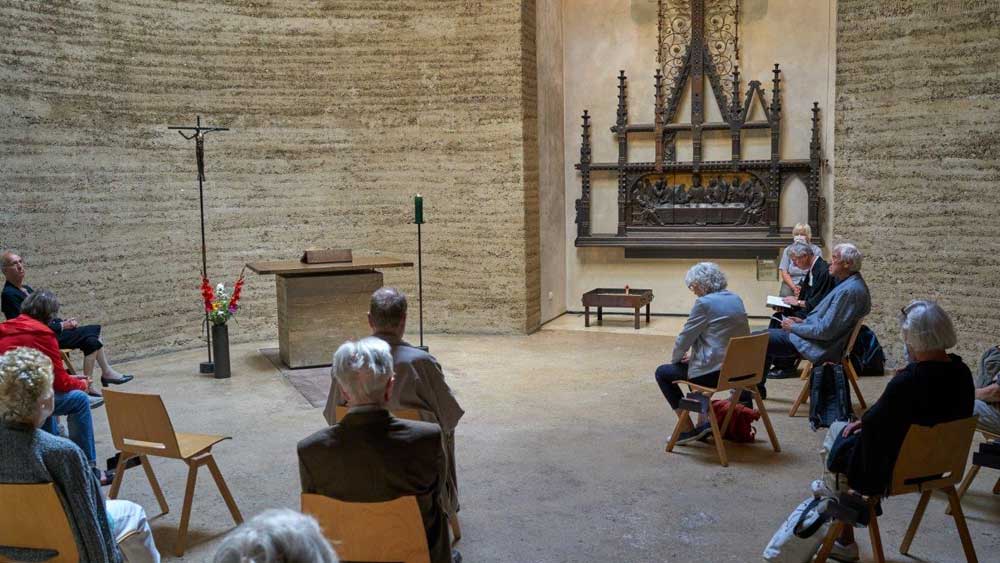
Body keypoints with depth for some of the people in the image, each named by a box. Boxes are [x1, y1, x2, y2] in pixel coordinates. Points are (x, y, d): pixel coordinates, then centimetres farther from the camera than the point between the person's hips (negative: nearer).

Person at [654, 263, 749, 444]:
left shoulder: (704, 303, -15)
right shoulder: (736, 299, 10)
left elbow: (685, 337, -9)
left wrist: (676, 358, 11)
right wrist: (692, 354, 18)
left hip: (715, 371, -9)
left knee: (663, 373, 12)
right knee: (698, 363, 36)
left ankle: (687, 429, 12)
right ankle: (704, 421, 28)